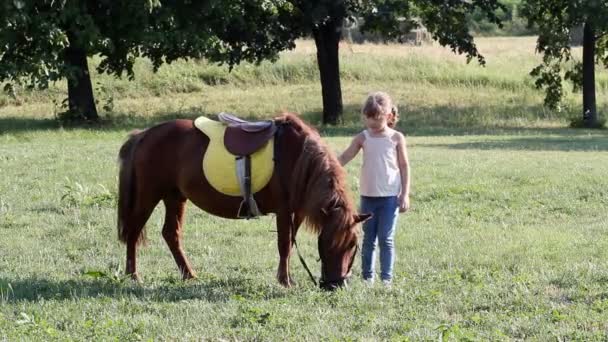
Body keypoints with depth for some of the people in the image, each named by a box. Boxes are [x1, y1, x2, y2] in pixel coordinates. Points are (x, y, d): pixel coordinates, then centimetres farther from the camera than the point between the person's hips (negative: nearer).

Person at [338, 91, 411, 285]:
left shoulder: (396, 138, -2)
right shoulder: (363, 138, 2)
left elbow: (404, 167, 1)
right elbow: (345, 158, -2)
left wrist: (405, 194, -4)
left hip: (390, 196, -2)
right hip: (368, 196, 3)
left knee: (386, 239, -1)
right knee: (368, 239, 8)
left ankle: (386, 277, 5)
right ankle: (367, 276, 14)